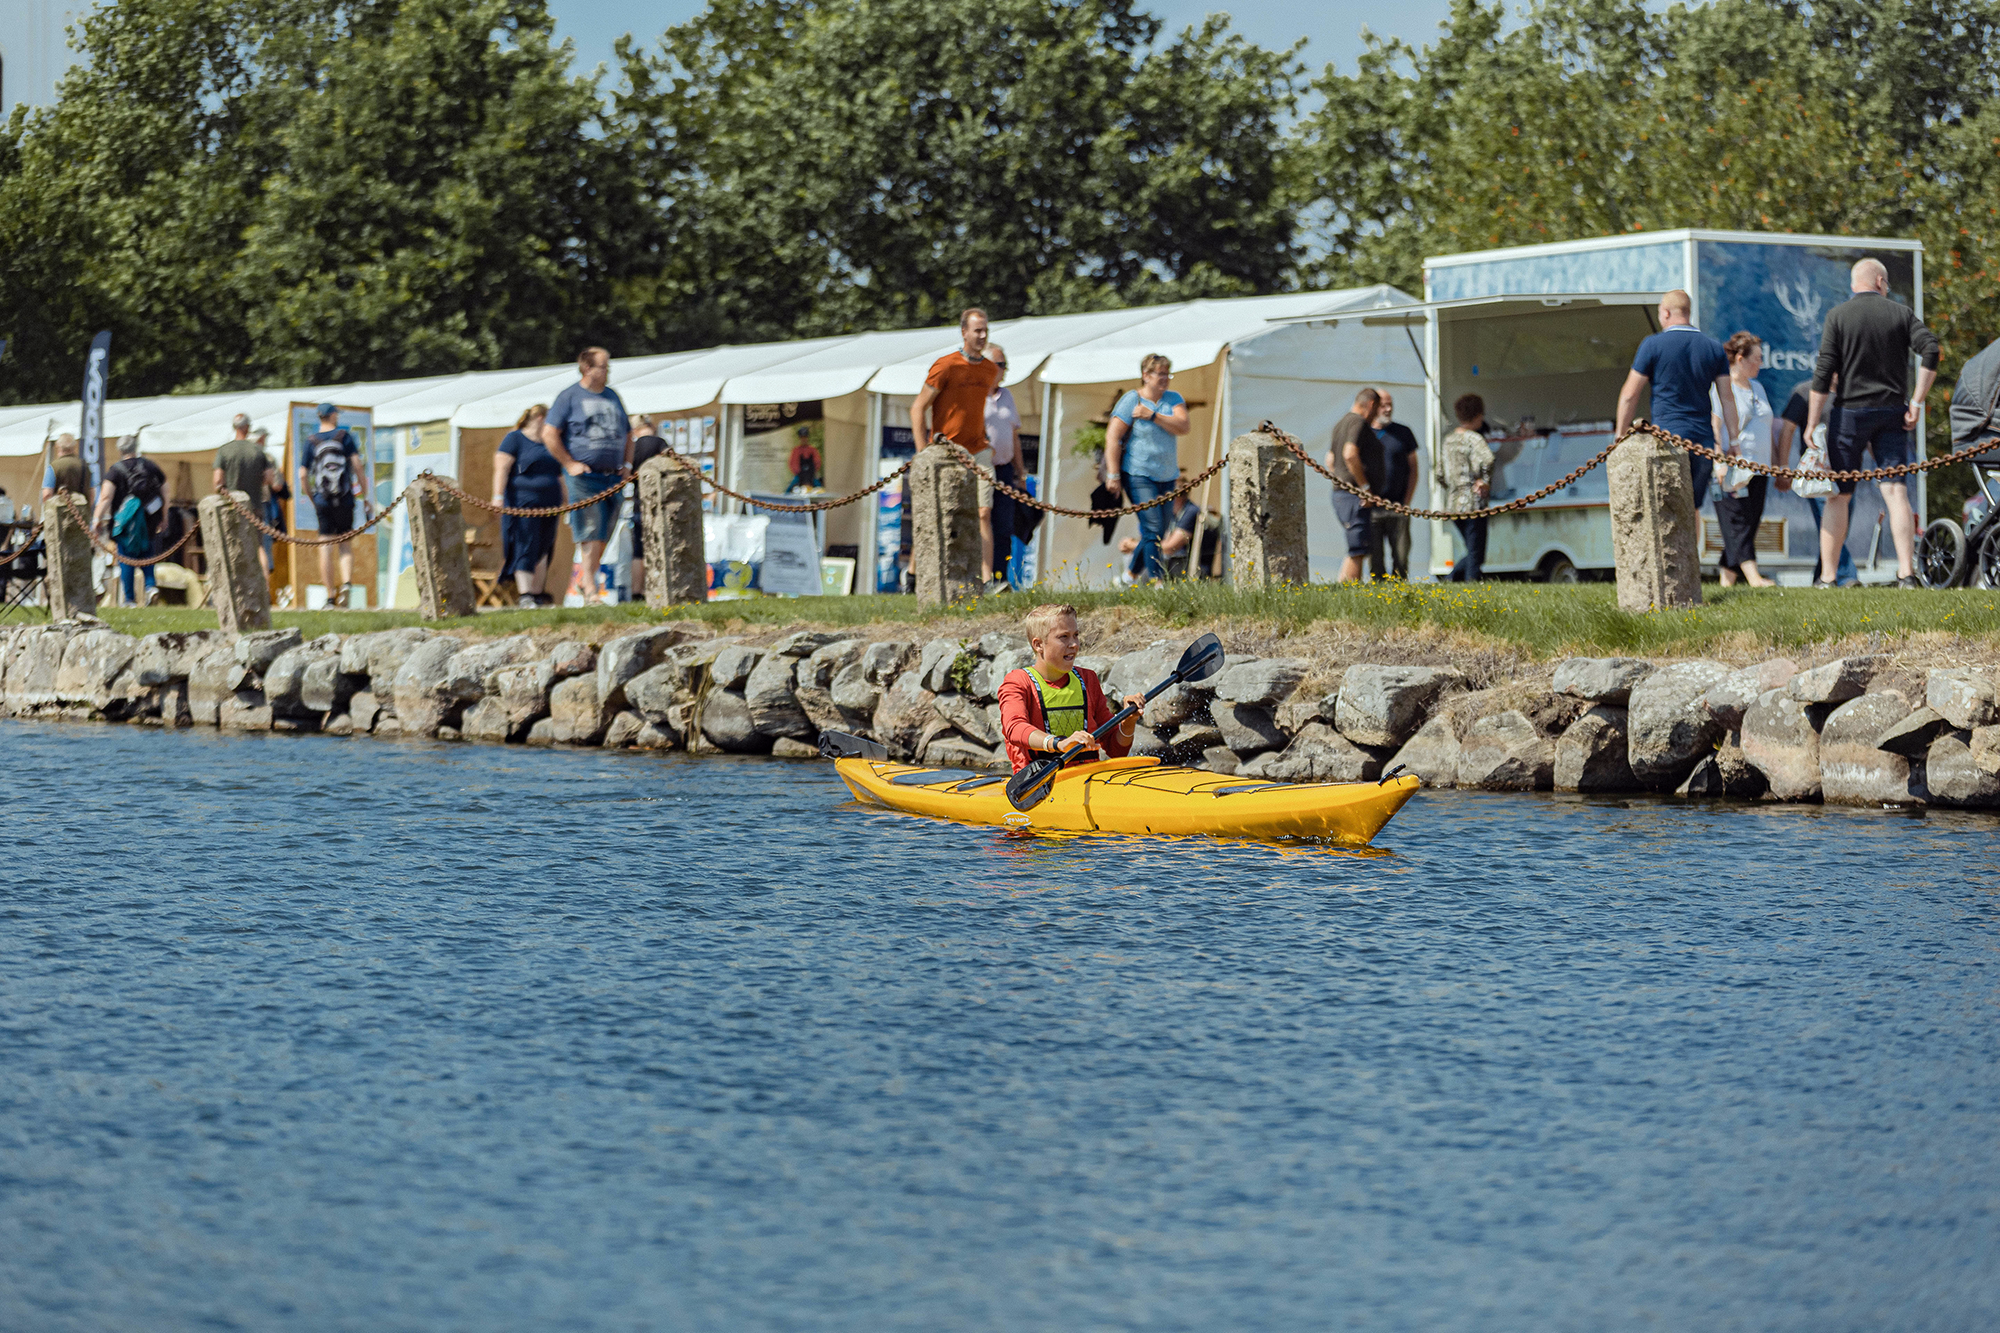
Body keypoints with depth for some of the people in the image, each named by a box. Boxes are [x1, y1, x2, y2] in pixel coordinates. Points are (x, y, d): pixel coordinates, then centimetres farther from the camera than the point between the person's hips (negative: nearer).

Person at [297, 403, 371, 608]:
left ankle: (330, 597, -1)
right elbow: (357, 466, -4)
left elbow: (303, 475, 2)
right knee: (345, 543, 10)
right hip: (345, 498, 0)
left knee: (326, 547, 1)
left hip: (322, 499, 0)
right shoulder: (344, 435, 2)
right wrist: (365, 497, 0)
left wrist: (312, 499, 16)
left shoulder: (310, 441, 4)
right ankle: (346, 582, -15)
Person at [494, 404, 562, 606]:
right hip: (523, 504, -7)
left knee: (543, 551, 6)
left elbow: (558, 477, 25)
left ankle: (538, 594, 9)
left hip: (548, 506, 7)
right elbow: (501, 468, -9)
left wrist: (560, 506, 22)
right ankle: (524, 595, -17)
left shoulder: (548, 445, 21)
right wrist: (498, 496, -19)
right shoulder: (514, 439, -1)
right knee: (525, 548, -12)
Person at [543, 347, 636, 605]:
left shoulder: (612, 396, 17)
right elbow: (549, 434, -4)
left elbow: (627, 433, 26)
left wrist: (627, 463, 13)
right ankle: (589, 586, -10)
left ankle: (584, 579, 18)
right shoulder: (569, 397, -1)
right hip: (584, 475, -6)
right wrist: (570, 464, -9)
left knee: (603, 534, 6)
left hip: (612, 477, 6)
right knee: (589, 533, -11)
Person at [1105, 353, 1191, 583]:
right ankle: (1157, 581, -19)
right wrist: (1113, 475, -16)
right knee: (1153, 528, -17)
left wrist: (1152, 415, -19)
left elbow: (1183, 427, -8)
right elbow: (1112, 437, -10)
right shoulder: (1131, 400, -6)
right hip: (1139, 475, -6)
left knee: (1158, 532, 10)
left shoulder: (1173, 399, 9)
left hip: (1167, 476, 6)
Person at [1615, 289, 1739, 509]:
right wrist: (1734, 443, 12)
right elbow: (1727, 398, 9)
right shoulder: (1715, 348, 10)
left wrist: (1621, 434, 11)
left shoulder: (1653, 345, -2)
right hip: (1703, 438, 4)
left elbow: (1630, 395, 1)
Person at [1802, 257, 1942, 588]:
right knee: (1895, 492, -1)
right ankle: (1907, 574, -11)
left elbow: (1824, 373, -5)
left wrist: (1812, 424, -3)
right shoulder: (1901, 314, 4)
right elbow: (1931, 350, -10)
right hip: (1892, 414, 1)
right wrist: (1916, 402, -5)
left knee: (1838, 497, 5)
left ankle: (1828, 577, 4)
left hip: (1850, 412, -1)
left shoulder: (1837, 316, 0)